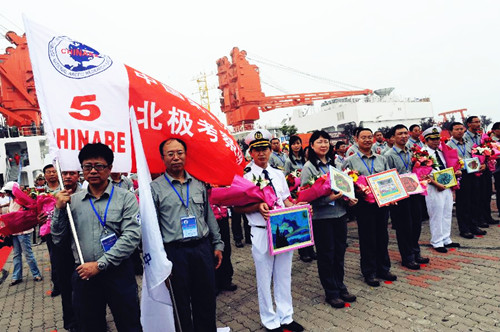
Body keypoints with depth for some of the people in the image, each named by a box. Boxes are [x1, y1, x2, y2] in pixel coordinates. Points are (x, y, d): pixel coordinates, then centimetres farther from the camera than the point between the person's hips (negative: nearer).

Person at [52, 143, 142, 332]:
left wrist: (100, 264, -16)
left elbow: (131, 237, -14)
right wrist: (59, 209, -5)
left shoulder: (126, 198, -5)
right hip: (83, 275, 3)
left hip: (118, 274, -3)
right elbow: (58, 239, 8)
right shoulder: (73, 201, 5)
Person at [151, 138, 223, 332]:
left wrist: (218, 244, 11)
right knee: (181, 304, 10)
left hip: (203, 248, 3)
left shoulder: (198, 184, 9)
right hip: (175, 252, -3)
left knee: (206, 300, 13)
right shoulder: (155, 188, -2)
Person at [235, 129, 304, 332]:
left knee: (284, 276, 17)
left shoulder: (278, 174, 8)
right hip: (261, 232, -5)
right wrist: (258, 207, -23)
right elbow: (238, 208, -8)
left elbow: (286, 201, 14)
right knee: (265, 279, 10)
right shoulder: (245, 176, -8)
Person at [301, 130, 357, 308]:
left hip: (340, 213, 6)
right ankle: (331, 293, 19)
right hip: (321, 216, -6)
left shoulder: (334, 163, 12)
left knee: (339, 252, 14)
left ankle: (340, 287, 31)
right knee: (326, 254, 5)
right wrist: (328, 198, -23)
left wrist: (349, 198, 2)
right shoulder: (308, 167, -8)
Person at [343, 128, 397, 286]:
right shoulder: (350, 161, 0)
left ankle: (383, 269, 29)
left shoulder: (381, 159, 12)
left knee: (382, 236, 13)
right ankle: (369, 272, 18)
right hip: (363, 203, -4)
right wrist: (356, 188, -19)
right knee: (367, 238, 4)